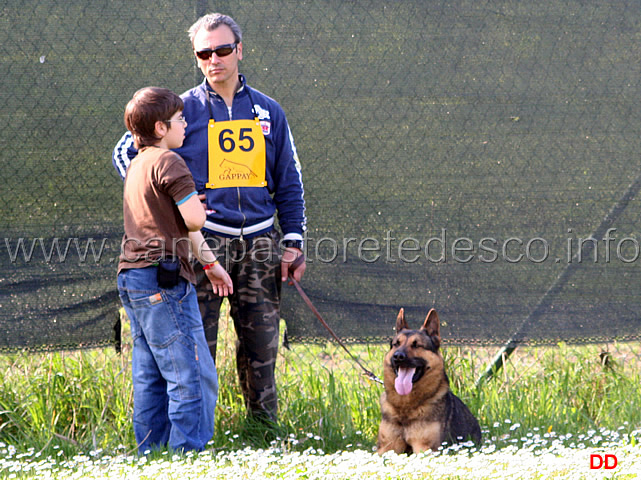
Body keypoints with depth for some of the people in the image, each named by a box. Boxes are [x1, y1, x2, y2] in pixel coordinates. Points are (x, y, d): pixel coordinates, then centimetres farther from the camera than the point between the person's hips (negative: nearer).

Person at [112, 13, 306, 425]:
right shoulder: (185, 110, 2)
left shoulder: (268, 112, 12)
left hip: (259, 240, 3)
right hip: (204, 239, -3)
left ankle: (266, 429, 13)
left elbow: (289, 182, 17)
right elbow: (126, 153, 8)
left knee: (262, 344, 5)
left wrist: (294, 242, 10)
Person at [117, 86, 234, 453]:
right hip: (163, 278, -10)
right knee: (193, 376, -9)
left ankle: (151, 453, 15)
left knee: (151, 377, 13)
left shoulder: (138, 164, 21)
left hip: (133, 278, 10)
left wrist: (211, 263, 30)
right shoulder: (167, 161, -10)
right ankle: (189, 453, -12)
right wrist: (202, 207, 6)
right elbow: (194, 219, -17)